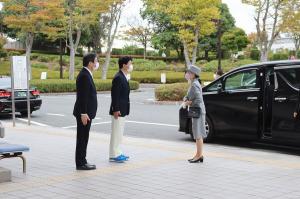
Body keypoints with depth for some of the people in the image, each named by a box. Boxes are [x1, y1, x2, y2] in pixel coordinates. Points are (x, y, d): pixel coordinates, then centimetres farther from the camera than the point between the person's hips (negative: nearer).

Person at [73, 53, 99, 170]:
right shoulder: (84, 76, -17)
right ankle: (80, 164, 1)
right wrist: (83, 114, -24)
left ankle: (82, 162, 20)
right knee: (82, 138, -4)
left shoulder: (86, 74, 15)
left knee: (83, 138, 14)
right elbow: (82, 96, -22)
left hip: (85, 112, 10)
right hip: (84, 113, -10)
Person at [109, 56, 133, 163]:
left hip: (122, 110, 10)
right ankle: (113, 155, 2)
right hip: (118, 110, -10)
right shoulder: (118, 78, -17)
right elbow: (115, 95, -21)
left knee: (119, 133, 15)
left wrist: (122, 110, 18)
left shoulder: (123, 77, 14)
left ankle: (117, 153, 23)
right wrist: (116, 110, -23)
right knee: (116, 133, -4)